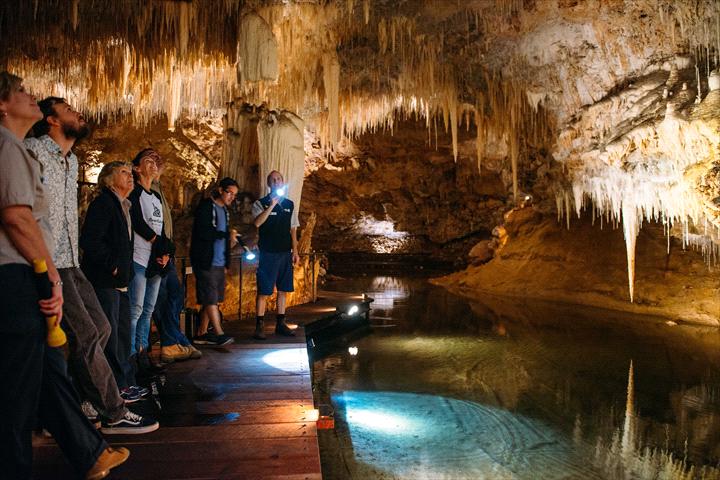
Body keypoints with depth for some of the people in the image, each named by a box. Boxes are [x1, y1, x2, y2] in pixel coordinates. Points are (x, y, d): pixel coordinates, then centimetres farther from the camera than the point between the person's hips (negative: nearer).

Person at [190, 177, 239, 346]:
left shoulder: (224, 210, 18)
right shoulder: (206, 206, -8)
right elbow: (203, 233, -18)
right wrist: (226, 236, -12)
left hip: (219, 262, 8)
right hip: (206, 262, -8)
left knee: (211, 299, 9)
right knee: (210, 298, -5)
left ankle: (202, 333, 16)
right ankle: (219, 334, -3)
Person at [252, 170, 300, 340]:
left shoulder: (289, 204, 12)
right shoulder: (261, 203, -1)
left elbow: (293, 229, 14)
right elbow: (257, 222, -19)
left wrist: (295, 251, 8)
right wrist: (272, 204, -23)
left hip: (285, 253, 4)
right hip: (267, 254, -4)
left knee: (283, 290, 8)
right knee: (264, 291, -3)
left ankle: (280, 324, 18)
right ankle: (260, 325, 6)